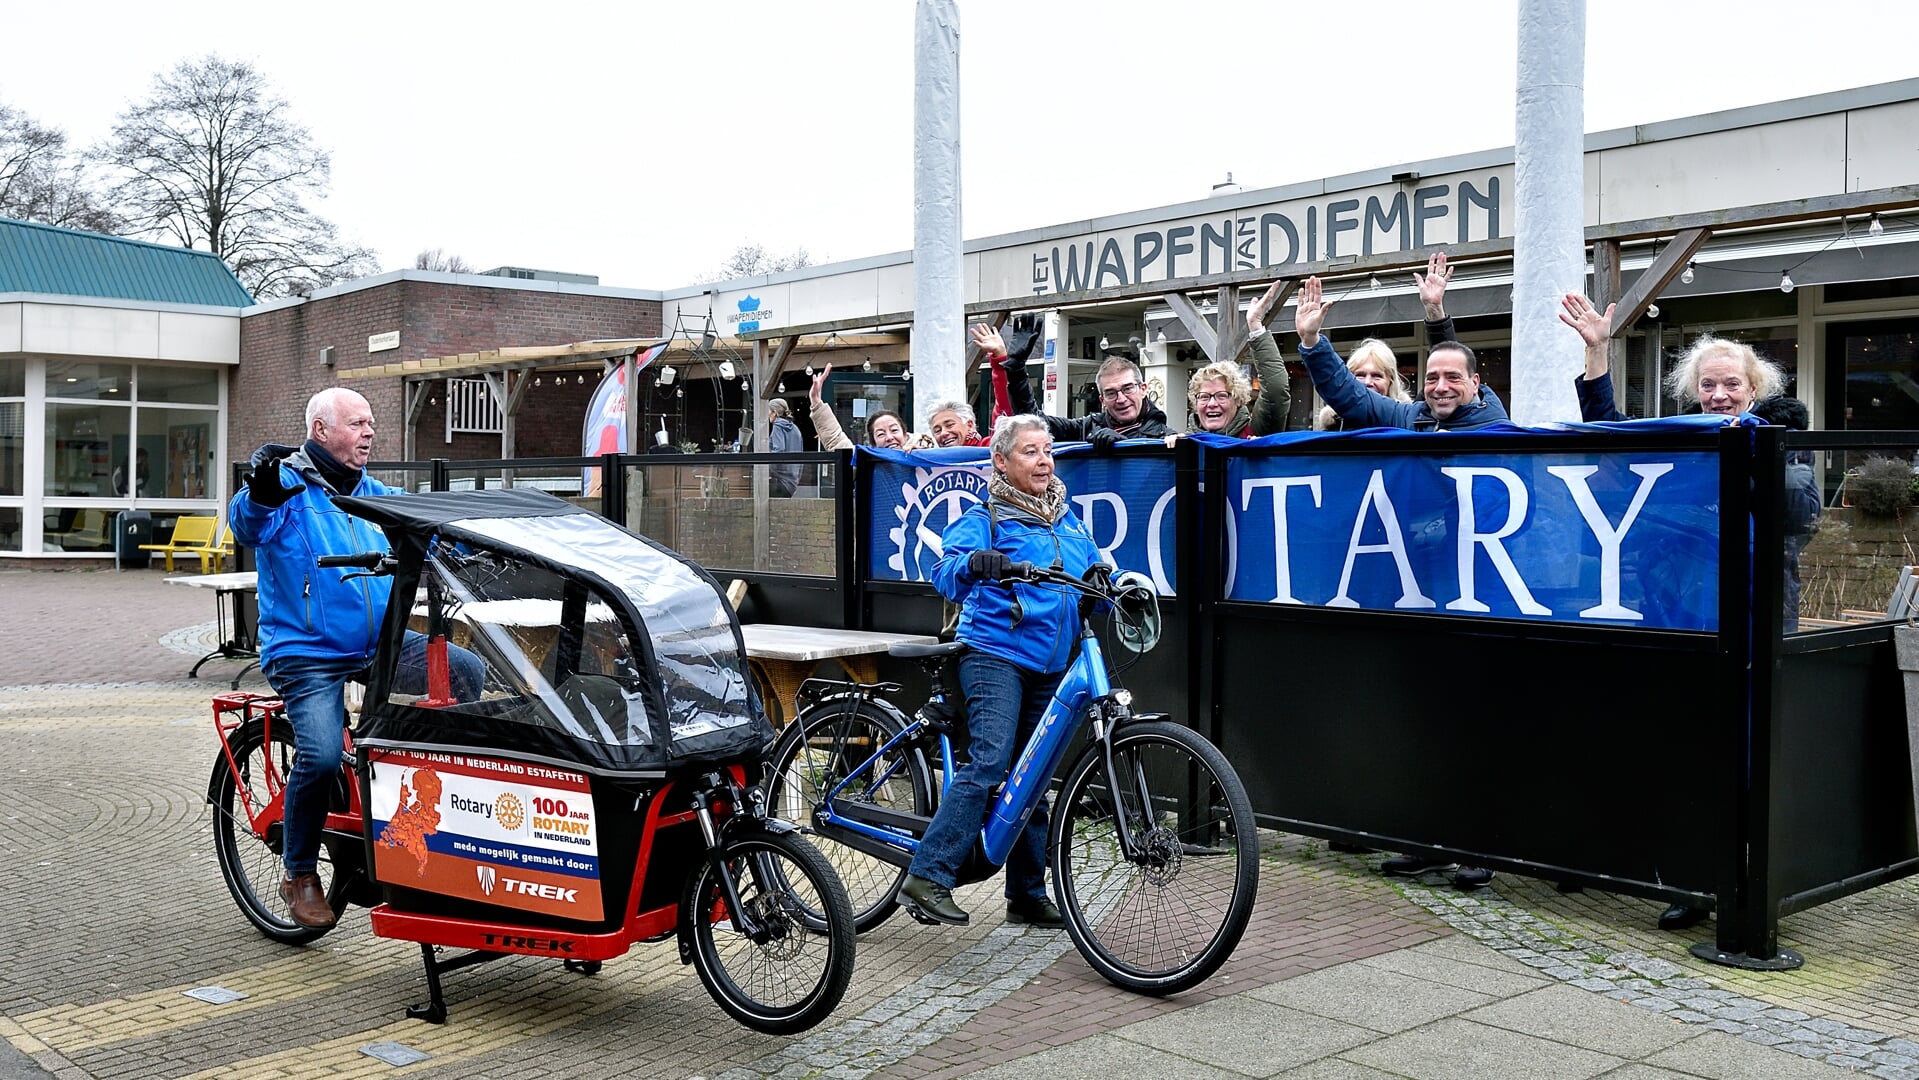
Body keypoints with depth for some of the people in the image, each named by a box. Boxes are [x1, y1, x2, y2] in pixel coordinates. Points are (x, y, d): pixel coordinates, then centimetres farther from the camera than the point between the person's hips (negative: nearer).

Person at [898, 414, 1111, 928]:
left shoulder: (1067, 517, 16)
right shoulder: (984, 518, -3)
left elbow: (1095, 569, 24)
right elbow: (944, 573, -17)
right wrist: (974, 563, -39)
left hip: (1049, 666, 6)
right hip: (995, 656, -6)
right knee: (989, 764, -21)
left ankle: (1027, 894, 19)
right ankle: (927, 877, -20)